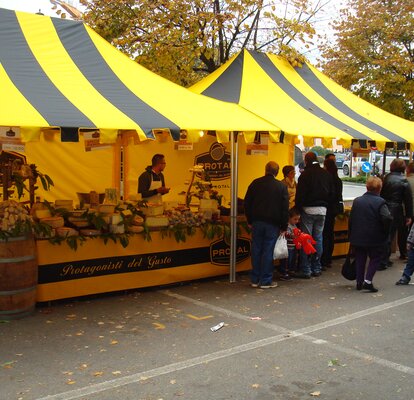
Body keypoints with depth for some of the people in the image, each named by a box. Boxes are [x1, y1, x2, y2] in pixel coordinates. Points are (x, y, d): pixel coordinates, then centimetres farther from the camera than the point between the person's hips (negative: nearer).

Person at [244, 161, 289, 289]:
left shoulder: (255, 183, 3)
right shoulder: (281, 186, -2)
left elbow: (247, 203, 5)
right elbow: (285, 208, -2)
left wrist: (250, 220, 14)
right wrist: (284, 226, 5)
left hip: (257, 222, 2)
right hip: (273, 224, -2)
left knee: (256, 250, 8)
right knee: (268, 252, 1)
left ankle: (255, 279, 13)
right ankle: (266, 281, 5)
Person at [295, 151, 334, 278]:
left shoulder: (305, 174, -10)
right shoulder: (327, 174, 7)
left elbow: (300, 194, -12)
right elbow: (332, 193, 12)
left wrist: (298, 207, -2)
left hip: (308, 209, -5)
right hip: (322, 210, 5)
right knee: (318, 239, 11)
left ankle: (306, 270, 0)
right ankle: (316, 269, 15)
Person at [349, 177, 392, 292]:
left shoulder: (357, 201, 5)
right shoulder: (380, 202, -12)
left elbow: (351, 219, 8)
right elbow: (387, 218, -25)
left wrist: (351, 235, 15)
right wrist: (385, 233, -10)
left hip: (357, 237, 4)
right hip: (375, 239, -4)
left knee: (360, 259, 15)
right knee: (375, 259, 10)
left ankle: (359, 282, 17)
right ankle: (368, 281, -3)